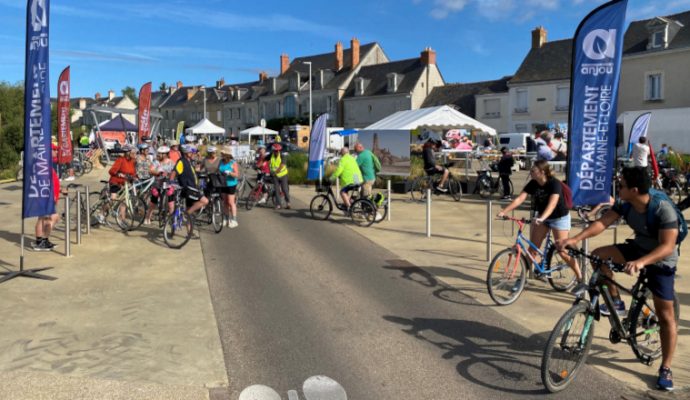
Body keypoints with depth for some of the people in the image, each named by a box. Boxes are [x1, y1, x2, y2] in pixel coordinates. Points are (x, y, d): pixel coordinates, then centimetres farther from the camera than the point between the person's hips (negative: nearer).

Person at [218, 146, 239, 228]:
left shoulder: (233, 163, -11)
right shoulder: (221, 161, 5)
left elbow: (237, 174, -16)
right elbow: (218, 170, 14)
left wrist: (229, 173, -29)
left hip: (231, 184, -6)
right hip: (222, 184, 6)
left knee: (231, 202, -4)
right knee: (225, 202, 11)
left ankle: (233, 220, 4)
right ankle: (227, 219, 22)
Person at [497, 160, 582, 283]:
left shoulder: (554, 183, -26)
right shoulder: (532, 184, -11)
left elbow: (552, 203, -39)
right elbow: (519, 199, -17)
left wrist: (542, 218, -56)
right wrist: (504, 211, -30)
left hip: (559, 217, -5)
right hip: (541, 217, 5)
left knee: (562, 251, -7)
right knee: (532, 248, 3)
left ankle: (580, 278, 5)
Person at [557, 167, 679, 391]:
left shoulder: (664, 210, -31)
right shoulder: (625, 204, -14)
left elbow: (667, 246, -36)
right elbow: (602, 223, -18)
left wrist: (640, 262, -52)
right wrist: (575, 239, -32)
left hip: (661, 261, -5)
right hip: (637, 249, 6)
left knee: (665, 316, -1)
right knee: (598, 256, -18)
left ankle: (665, 369, 12)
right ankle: (616, 303, -1)